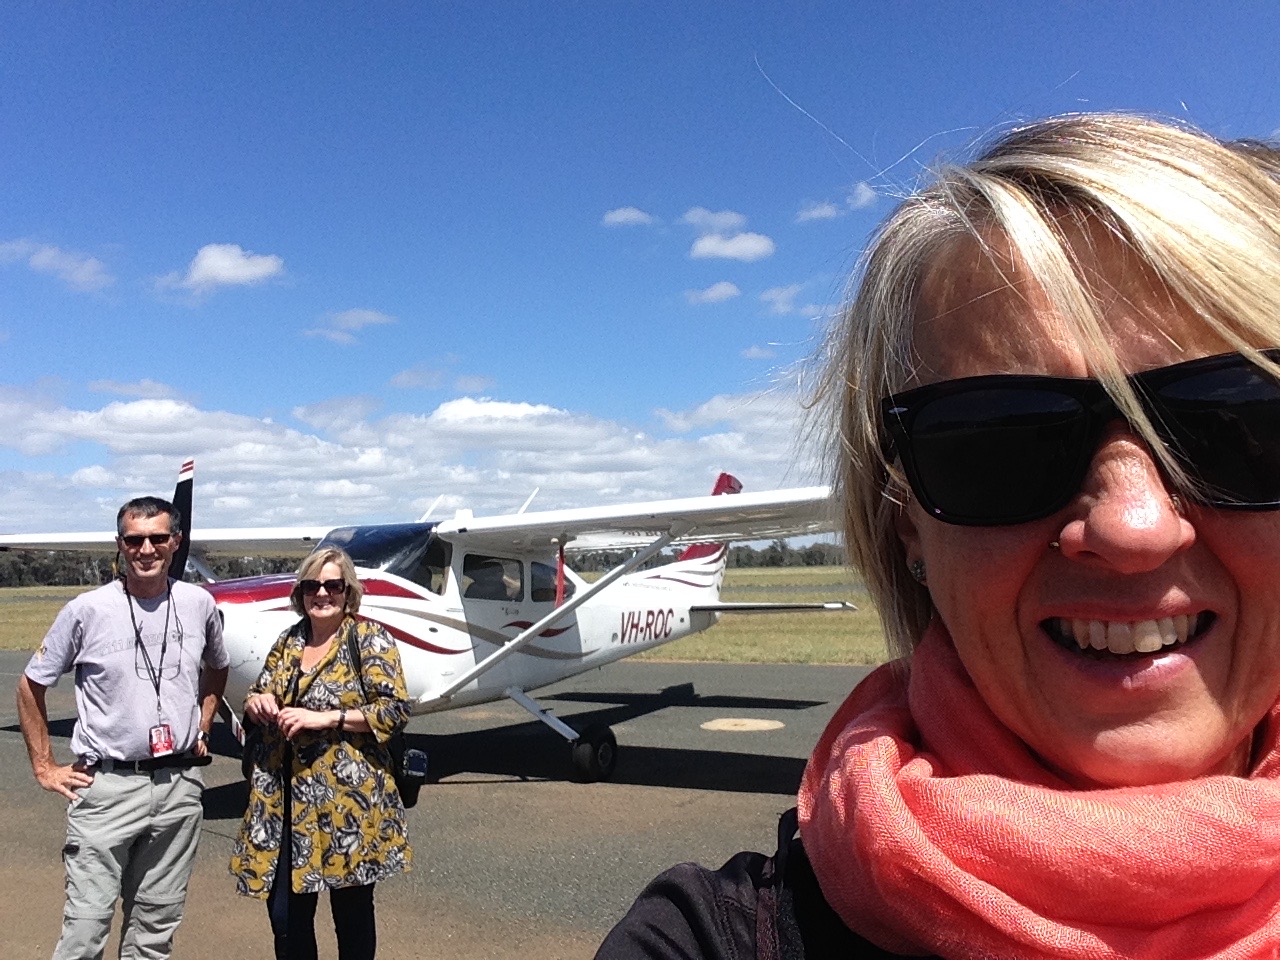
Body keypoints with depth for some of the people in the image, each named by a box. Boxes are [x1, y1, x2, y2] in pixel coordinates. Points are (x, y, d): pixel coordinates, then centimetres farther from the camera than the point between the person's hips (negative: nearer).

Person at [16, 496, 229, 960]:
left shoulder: (199, 604, 2)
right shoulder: (86, 611, -7)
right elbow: (31, 686, 5)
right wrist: (44, 767, 3)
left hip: (179, 784, 3)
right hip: (107, 785, -3)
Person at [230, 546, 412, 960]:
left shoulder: (369, 638, -6)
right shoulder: (289, 640, 11)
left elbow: (396, 709, -12)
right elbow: (256, 696, 19)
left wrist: (324, 717, -18)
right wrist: (258, 703, -5)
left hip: (349, 798, -5)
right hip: (285, 797, 5)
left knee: (351, 911, 8)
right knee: (285, 915, 10)